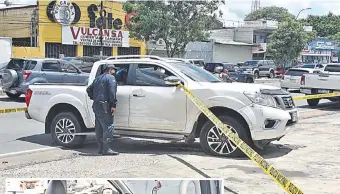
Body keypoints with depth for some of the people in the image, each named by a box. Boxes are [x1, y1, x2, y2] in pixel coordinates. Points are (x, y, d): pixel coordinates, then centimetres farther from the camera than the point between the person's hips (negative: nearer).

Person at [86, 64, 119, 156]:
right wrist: (113, 105, -18)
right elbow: (112, 91, -16)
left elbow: (89, 89, 27)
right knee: (108, 127, -9)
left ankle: (101, 148, 16)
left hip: (96, 106, 9)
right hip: (104, 107, -9)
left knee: (99, 128, 12)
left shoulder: (98, 78, 23)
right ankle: (106, 149, -12)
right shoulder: (111, 78, -3)